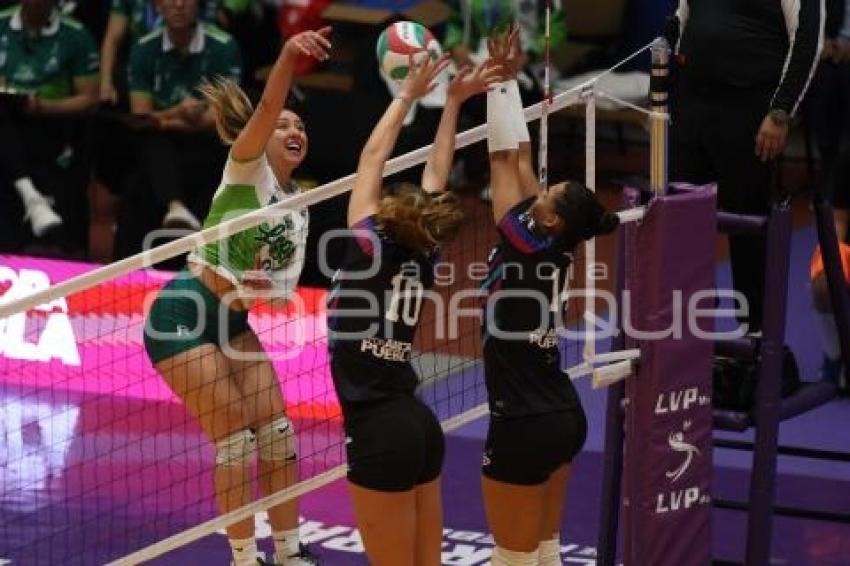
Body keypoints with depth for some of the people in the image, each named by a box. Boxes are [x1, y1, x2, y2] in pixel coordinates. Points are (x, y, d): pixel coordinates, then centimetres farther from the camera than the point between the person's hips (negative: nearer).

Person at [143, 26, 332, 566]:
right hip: (183, 317, -8)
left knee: (277, 433, 4)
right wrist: (289, 56, -48)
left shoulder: (297, 208, 11)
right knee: (237, 439, -7)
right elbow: (266, 109, -30)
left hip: (233, 321, 8)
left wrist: (246, 288, -18)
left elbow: (284, 287, 5)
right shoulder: (248, 169, -10)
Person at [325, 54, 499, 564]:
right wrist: (452, 102, 20)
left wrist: (408, 96, 5)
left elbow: (372, 158, -3)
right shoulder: (423, 257, 5)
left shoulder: (371, 249, -10)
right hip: (419, 426, 7)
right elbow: (437, 177, 16)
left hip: (380, 434, -7)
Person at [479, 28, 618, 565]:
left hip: (524, 426, -8)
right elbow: (520, 157, 8)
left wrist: (502, 81, -8)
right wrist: (510, 80, 10)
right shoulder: (555, 251, 1)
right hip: (564, 417, 8)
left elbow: (504, 159, -13)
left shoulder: (524, 246, -17)